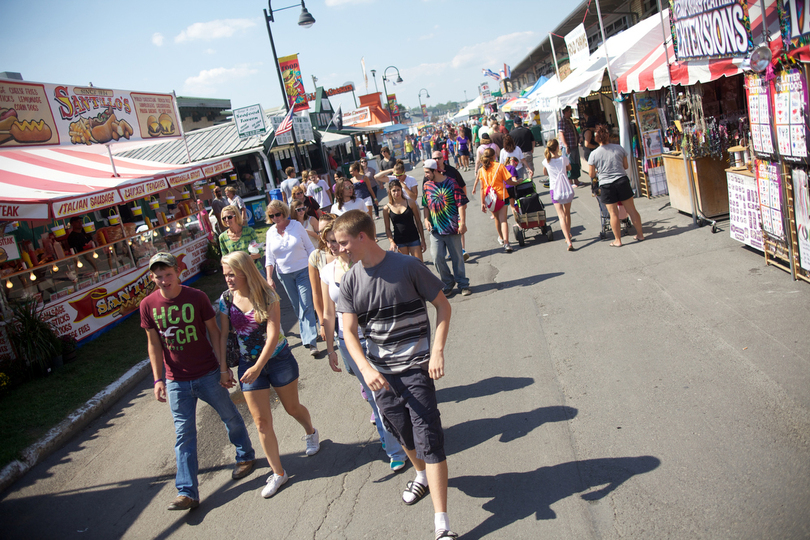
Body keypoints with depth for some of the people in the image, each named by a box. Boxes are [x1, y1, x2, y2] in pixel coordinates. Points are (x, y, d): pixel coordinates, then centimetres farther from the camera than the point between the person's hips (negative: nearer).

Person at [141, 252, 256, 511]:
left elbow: (214, 332, -5)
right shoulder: (148, 305, -5)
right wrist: (158, 379, -2)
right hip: (176, 381, 1)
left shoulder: (197, 297, -11)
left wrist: (224, 367, -5)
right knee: (184, 435, 4)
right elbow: (154, 344, 2)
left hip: (208, 374, -1)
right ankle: (187, 492, 10)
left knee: (230, 417, 14)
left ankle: (245, 456, 39)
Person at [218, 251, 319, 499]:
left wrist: (258, 367, -27)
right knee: (261, 421, 3)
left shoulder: (267, 296, -16)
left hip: (278, 359, -3)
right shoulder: (226, 300, -5)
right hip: (248, 365, 3)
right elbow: (223, 335, 0)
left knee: (292, 407, 16)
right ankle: (278, 473, 16)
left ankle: (311, 433, 50)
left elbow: (273, 334, -21)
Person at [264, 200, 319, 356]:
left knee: (306, 306, -9)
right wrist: (269, 278, -5)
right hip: (284, 275, 3)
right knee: (297, 307, 10)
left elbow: (310, 247, -1)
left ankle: (311, 341, -10)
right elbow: (269, 257, 4)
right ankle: (307, 333, 25)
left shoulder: (297, 226, -6)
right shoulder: (271, 232, 2)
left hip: (303, 271, -3)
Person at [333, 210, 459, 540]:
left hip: (415, 366, -4)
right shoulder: (350, 281, -1)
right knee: (403, 434, 20)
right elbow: (349, 331, -3)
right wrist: (366, 368, -20)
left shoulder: (407, 266, -12)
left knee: (428, 439, -6)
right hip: (380, 371, 4)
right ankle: (422, 475, 50)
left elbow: (443, 306, -5)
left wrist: (438, 350, -15)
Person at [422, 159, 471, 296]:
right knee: (437, 257, -2)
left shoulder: (451, 183, -7)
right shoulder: (426, 186, 7)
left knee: (457, 257, 6)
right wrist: (426, 219, 3)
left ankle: (463, 284, 21)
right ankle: (448, 283, 18)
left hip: (452, 228, -3)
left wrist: (462, 223, -13)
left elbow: (461, 204, -7)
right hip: (435, 229, 4)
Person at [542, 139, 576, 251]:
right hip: (567, 190, 2)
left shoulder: (546, 161, -5)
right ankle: (568, 236, 36)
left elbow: (544, 173, 16)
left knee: (561, 216, -8)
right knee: (567, 213, 22)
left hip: (555, 191, -2)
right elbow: (569, 168, 18)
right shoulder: (563, 158, -4)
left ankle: (568, 241, -22)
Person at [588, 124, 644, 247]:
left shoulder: (594, 154, -6)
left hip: (606, 186, -2)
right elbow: (626, 166, 10)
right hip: (622, 181, 2)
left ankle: (618, 240, 10)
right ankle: (640, 234, 23)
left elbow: (591, 175, -2)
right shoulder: (619, 148, 0)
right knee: (631, 209, 11)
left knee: (613, 213, 3)